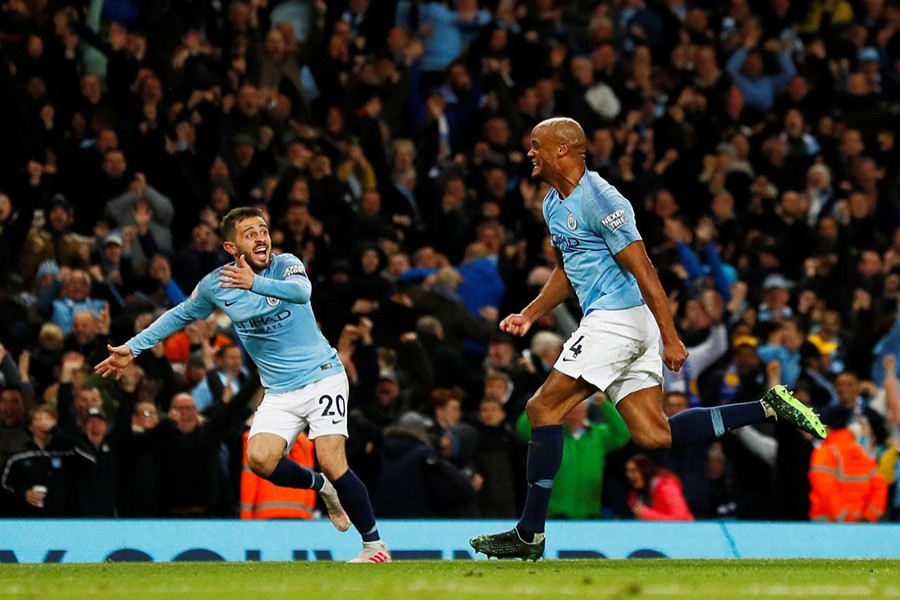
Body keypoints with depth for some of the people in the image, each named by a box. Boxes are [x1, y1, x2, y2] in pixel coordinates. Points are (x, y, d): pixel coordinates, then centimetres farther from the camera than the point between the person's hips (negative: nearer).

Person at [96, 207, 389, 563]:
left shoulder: (286, 265, -11)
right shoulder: (215, 286, -1)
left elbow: (302, 291, -34)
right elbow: (180, 315, 16)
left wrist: (255, 283, -46)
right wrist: (133, 348, 14)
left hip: (321, 376, -3)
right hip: (279, 393, 4)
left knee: (331, 462, -18)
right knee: (260, 459, -21)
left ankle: (375, 545, -3)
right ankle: (321, 487, 9)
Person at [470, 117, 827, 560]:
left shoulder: (599, 200, -15)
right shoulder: (554, 205, 15)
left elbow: (643, 271, -17)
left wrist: (670, 339, -19)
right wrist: (529, 316, 18)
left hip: (617, 319, -10)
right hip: (609, 322, 10)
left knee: (543, 408, -10)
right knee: (655, 436, 4)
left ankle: (530, 535, -8)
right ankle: (768, 408, 7)